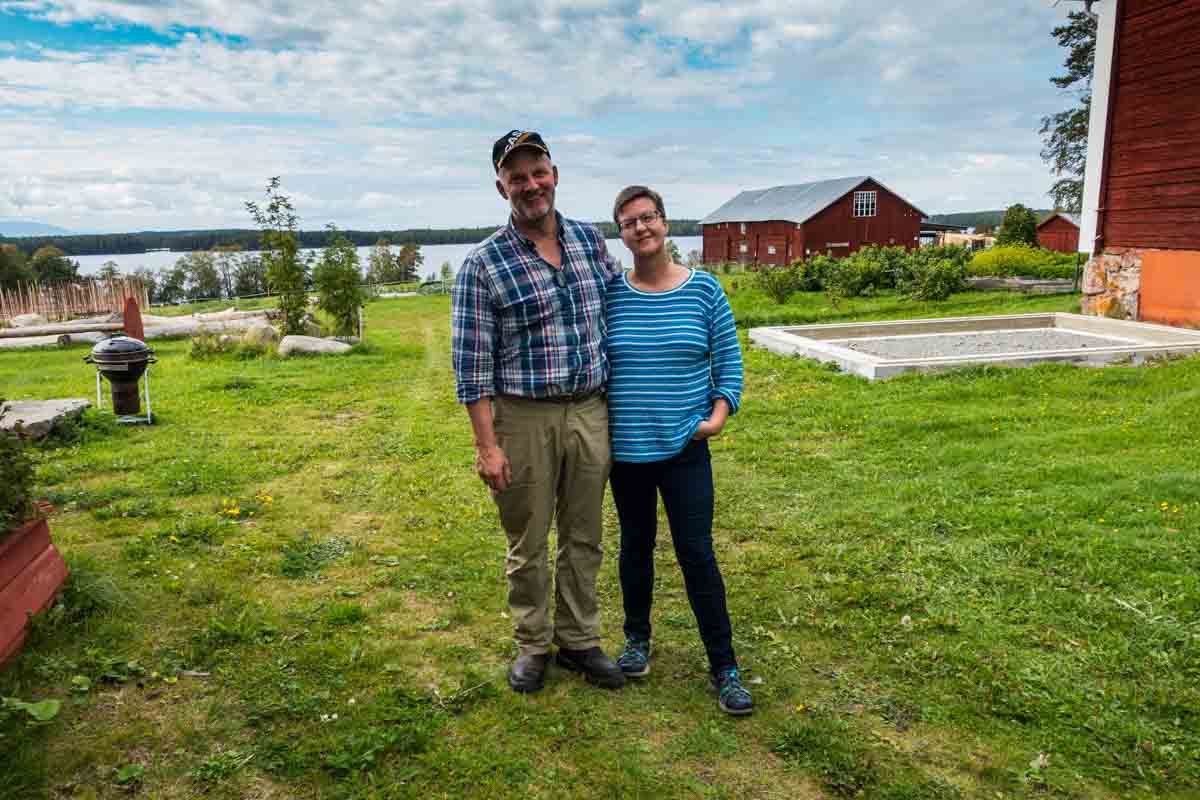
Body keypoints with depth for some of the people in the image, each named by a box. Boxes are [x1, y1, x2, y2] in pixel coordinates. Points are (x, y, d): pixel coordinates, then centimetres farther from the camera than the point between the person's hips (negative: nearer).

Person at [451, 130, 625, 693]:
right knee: (528, 543, 10)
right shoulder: (483, 265, -8)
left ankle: (579, 640, 31)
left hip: (590, 413, 4)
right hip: (524, 419, -3)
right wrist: (486, 444, -13)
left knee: (583, 537, 14)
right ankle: (533, 645, 30)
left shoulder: (592, 241, 6)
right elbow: (472, 362, -9)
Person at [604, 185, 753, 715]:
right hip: (626, 450, 2)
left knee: (697, 554, 2)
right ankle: (637, 638, 37)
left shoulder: (703, 289, -3)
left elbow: (729, 361, 1)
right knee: (636, 545, 16)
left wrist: (719, 413, -12)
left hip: (684, 450, -1)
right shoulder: (610, 294, -2)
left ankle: (724, 666, 15)